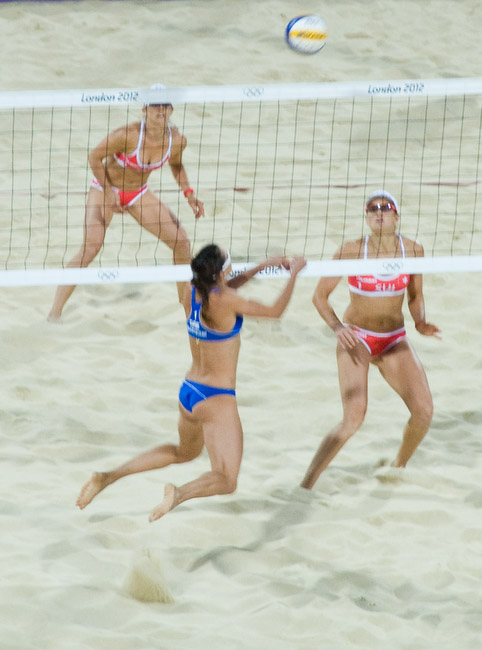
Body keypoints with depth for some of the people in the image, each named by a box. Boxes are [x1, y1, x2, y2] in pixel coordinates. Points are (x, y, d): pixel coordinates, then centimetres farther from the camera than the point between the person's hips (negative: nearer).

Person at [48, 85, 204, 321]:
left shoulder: (177, 140, -15)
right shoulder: (128, 135, -30)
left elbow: (176, 165, 9)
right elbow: (94, 157, -17)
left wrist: (188, 193, -3)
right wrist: (108, 190, -20)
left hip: (138, 195, 5)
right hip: (105, 188, -5)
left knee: (181, 242, -1)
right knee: (91, 247, -22)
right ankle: (54, 313, -18)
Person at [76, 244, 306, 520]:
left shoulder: (192, 292, -2)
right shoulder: (224, 301, -22)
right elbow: (275, 311, -10)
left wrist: (261, 267, 21)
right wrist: (294, 273, 3)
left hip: (188, 393, 8)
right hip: (216, 399, -8)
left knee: (184, 452, 34)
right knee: (226, 481, -3)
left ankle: (109, 476, 26)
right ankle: (180, 494, -33)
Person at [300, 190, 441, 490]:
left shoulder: (413, 251, -3)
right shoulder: (352, 251, -12)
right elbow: (320, 295, -5)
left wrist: (420, 322, -10)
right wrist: (337, 327, -21)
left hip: (394, 341, 4)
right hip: (356, 339, -4)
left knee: (424, 411, -9)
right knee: (354, 418, -22)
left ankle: (399, 467, 20)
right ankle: (307, 483, -15)